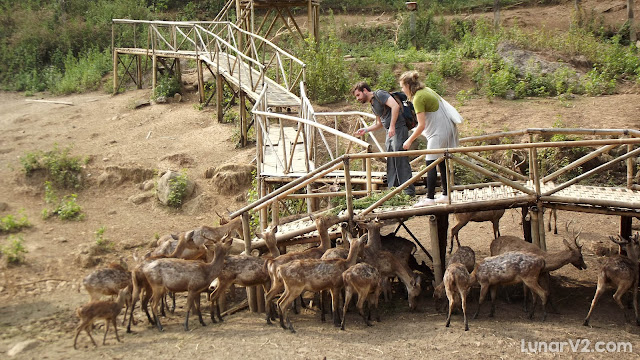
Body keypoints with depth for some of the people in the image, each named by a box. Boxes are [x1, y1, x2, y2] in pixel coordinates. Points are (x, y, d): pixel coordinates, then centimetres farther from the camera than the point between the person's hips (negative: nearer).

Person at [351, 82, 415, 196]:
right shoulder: (372, 104, 21)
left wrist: (392, 126, -23)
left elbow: (395, 106, -22)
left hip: (398, 130, -10)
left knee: (401, 160, -11)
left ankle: (409, 191, -9)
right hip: (390, 132, 10)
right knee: (390, 162, 10)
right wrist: (365, 130, 19)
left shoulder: (379, 94, -7)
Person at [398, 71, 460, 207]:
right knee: (442, 162, 13)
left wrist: (409, 141, -10)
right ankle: (446, 195, 16)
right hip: (447, 128, 9)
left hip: (438, 132, -9)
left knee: (431, 163, -7)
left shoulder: (418, 98, -17)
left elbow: (421, 125, -19)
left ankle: (430, 197, -9)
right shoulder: (427, 90, 10)